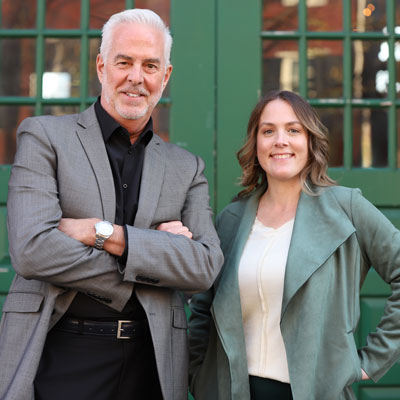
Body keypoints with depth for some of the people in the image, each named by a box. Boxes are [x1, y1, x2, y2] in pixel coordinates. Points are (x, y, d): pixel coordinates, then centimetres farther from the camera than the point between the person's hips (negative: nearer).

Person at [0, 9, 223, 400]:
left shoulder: (186, 168, 10)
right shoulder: (44, 136, 0)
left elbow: (205, 266, -3)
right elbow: (32, 250, -13)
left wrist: (104, 233, -14)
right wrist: (155, 258, -10)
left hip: (150, 363, 3)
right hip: (60, 355, -3)